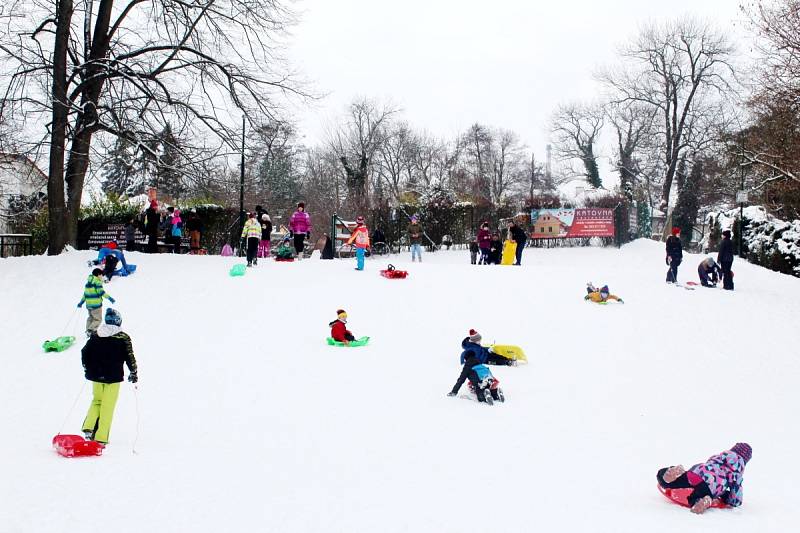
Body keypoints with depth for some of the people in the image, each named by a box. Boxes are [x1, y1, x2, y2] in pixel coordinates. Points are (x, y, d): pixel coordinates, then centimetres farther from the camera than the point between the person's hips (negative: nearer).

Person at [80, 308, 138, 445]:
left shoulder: (96, 335, 3)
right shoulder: (123, 337, -7)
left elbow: (85, 352, 8)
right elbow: (129, 357, -7)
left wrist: (87, 369, 22)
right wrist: (134, 372, 7)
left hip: (96, 375, 4)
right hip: (113, 377, -4)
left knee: (97, 401, 22)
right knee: (108, 406, 2)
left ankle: (88, 427, 5)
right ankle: (101, 437, 2)